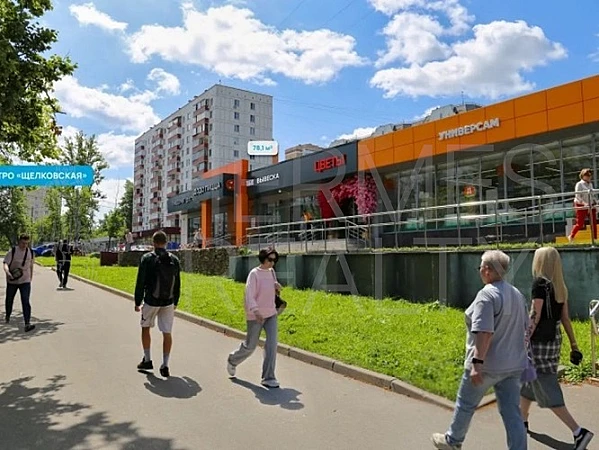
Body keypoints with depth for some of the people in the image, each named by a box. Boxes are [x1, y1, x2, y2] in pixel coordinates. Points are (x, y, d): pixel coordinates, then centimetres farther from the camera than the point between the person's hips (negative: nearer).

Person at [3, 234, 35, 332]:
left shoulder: (31, 252, 1)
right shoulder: (12, 251, -10)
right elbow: (6, 263, -17)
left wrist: (31, 277, 19)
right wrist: (8, 272, -36)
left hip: (25, 281, 0)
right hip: (12, 281, 0)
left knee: (26, 301, -12)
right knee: (9, 299, 18)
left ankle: (27, 324, -17)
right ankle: (8, 315, 49)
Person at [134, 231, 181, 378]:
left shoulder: (147, 258, -8)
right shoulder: (174, 260, 2)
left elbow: (140, 282, -8)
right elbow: (177, 284, 8)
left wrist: (137, 302, 0)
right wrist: (175, 302, 18)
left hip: (151, 301, -2)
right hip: (168, 302, 2)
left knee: (145, 327, 20)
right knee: (167, 333, 6)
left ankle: (147, 360, 25)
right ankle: (165, 366, 7)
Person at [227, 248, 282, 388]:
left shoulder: (271, 272, 7)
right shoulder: (254, 274, -14)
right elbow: (249, 295, -22)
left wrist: (277, 287, -3)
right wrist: (256, 311, -38)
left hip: (271, 314, 5)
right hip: (255, 315, -5)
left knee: (272, 343, -7)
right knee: (250, 346, 9)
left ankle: (268, 378, 1)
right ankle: (233, 360, 39)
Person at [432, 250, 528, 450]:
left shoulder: (487, 295, -19)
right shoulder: (517, 294, 8)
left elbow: (484, 332, -27)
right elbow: (524, 327, 17)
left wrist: (477, 363, -27)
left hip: (487, 365, -7)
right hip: (513, 365, 7)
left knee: (465, 404, 14)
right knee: (512, 412, 11)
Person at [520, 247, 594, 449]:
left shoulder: (540, 283, -15)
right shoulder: (560, 286, 7)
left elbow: (535, 317, -18)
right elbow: (565, 318, 9)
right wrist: (574, 345, 14)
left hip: (539, 341, -9)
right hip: (555, 340, 9)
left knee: (547, 390, 0)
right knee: (526, 380, 21)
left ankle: (579, 431, -2)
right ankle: (522, 421, 33)